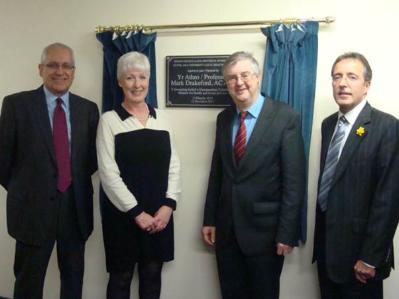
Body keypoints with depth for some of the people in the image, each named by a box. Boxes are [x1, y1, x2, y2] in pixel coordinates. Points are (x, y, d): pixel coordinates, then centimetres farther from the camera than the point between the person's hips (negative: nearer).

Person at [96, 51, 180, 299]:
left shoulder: (161, 118, 6)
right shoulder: (109, 120, -5)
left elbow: (174, 166, 4)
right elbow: (108, 173, -10)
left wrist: (168, 205, -8)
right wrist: (136, 212, -13)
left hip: (159, 213, 3)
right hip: (123, 214, -3)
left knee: (152, 274, 13)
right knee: (121, 276, 9)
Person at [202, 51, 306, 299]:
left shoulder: (286, 117, -11)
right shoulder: (223, 118, 6)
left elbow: (294, 181, -13)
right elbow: (217, 172, 9)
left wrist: (286, 233, -14)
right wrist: (210, 219, 7)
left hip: (264, 229, -4)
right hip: (226, 228, 5)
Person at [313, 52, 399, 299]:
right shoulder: (328, 124, 7)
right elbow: (326, 180, 9)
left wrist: (370, 257, -17)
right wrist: (319, 237, 8)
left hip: (358, 246, -6)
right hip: (326, 243, 6)